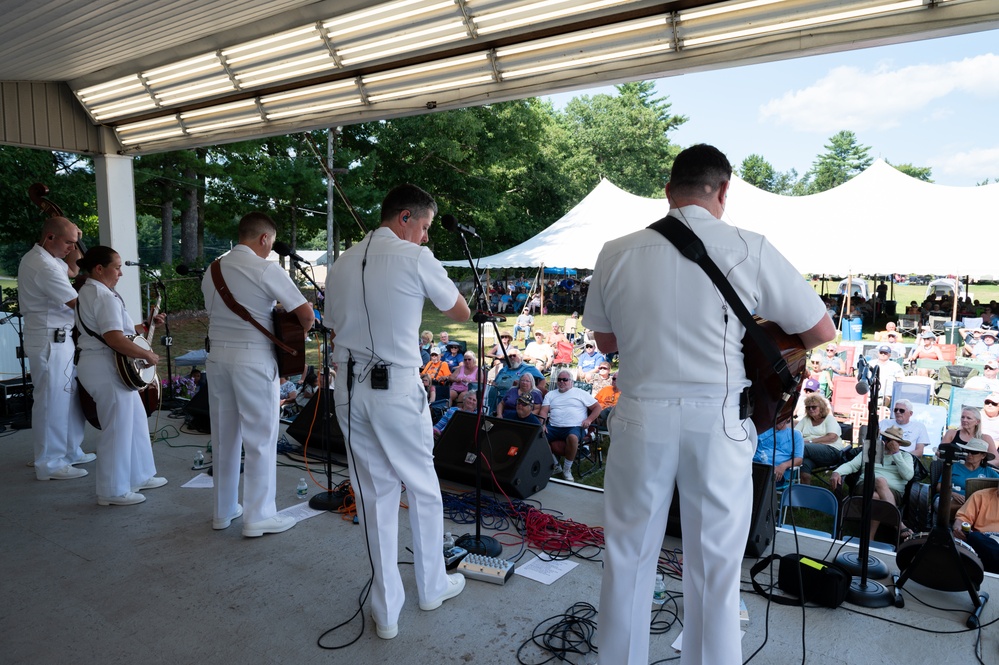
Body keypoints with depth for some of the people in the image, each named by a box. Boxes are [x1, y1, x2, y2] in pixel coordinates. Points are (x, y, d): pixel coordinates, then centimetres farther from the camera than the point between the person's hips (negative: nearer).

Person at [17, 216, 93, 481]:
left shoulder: (36, 256, 11)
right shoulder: (44, 266, -21)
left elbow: (72, 271, 26)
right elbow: (76, 303, -18)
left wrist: (75, 244, 12)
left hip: (59, 338, 10)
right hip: (50, 341, -10)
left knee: (69, 395, 16)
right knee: (53, 401, -3)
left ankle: (70, 451, 28)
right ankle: (49, 464, 7)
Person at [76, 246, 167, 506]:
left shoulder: (88, 292, 17)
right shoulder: (104, 296, -18)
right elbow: (115, 339, -28)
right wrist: (148, 355, -18)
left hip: (104, 366, 11)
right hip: (107, 368, -11)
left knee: (136, 420, 18)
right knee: (118, 429, -2)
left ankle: (139, 477, 28)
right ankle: (113, 492, 8)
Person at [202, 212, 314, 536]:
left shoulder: (213, 270, 9)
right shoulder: (267, 269, -11)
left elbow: (214, 312, 13)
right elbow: (306, 314, -13)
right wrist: (294, 336, 6)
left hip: (217, 354, 7)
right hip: (254, 359, -6)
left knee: (224, 436, 16)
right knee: (260, 438, 4)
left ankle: (223, 510, 28)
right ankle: (258, 516, 12)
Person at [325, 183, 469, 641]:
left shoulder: (342, 264, 7)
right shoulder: (415, 258, -8)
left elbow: (334, 324, 15)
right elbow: (461, 313, 2)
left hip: (349, 388, 5)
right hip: (397, 387, -5)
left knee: (375, 496, 13)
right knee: (423, 488, 15)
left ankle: (386, 611, 24)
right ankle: (432, 586, 34)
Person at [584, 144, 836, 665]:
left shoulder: (616, 253, -1)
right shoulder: (750, 250, -6)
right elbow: (822, 331, 2)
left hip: (640, 418, 2)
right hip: (717, 422, -1)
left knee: (628, 557, 17)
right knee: (714, 568, 15)